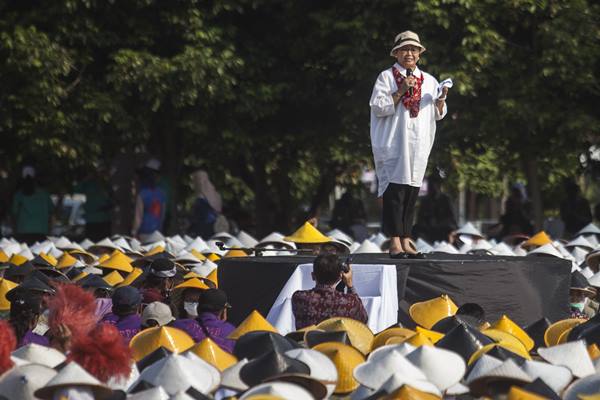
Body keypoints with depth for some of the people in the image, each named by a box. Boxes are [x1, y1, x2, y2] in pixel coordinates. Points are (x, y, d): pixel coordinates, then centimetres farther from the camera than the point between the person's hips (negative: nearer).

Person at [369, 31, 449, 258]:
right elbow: (378, 107, -7)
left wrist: (441, 99, -10)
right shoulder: (386, 77, 2)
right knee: (395, 191, -11)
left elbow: (438, 114, 11)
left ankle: (406, 241, 7)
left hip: (418, 145, 5)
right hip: (393, 143, -5)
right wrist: (400, 91, -16)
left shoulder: (428, 81, 15)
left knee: (411, 193, 4)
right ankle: (395, 242, -12)